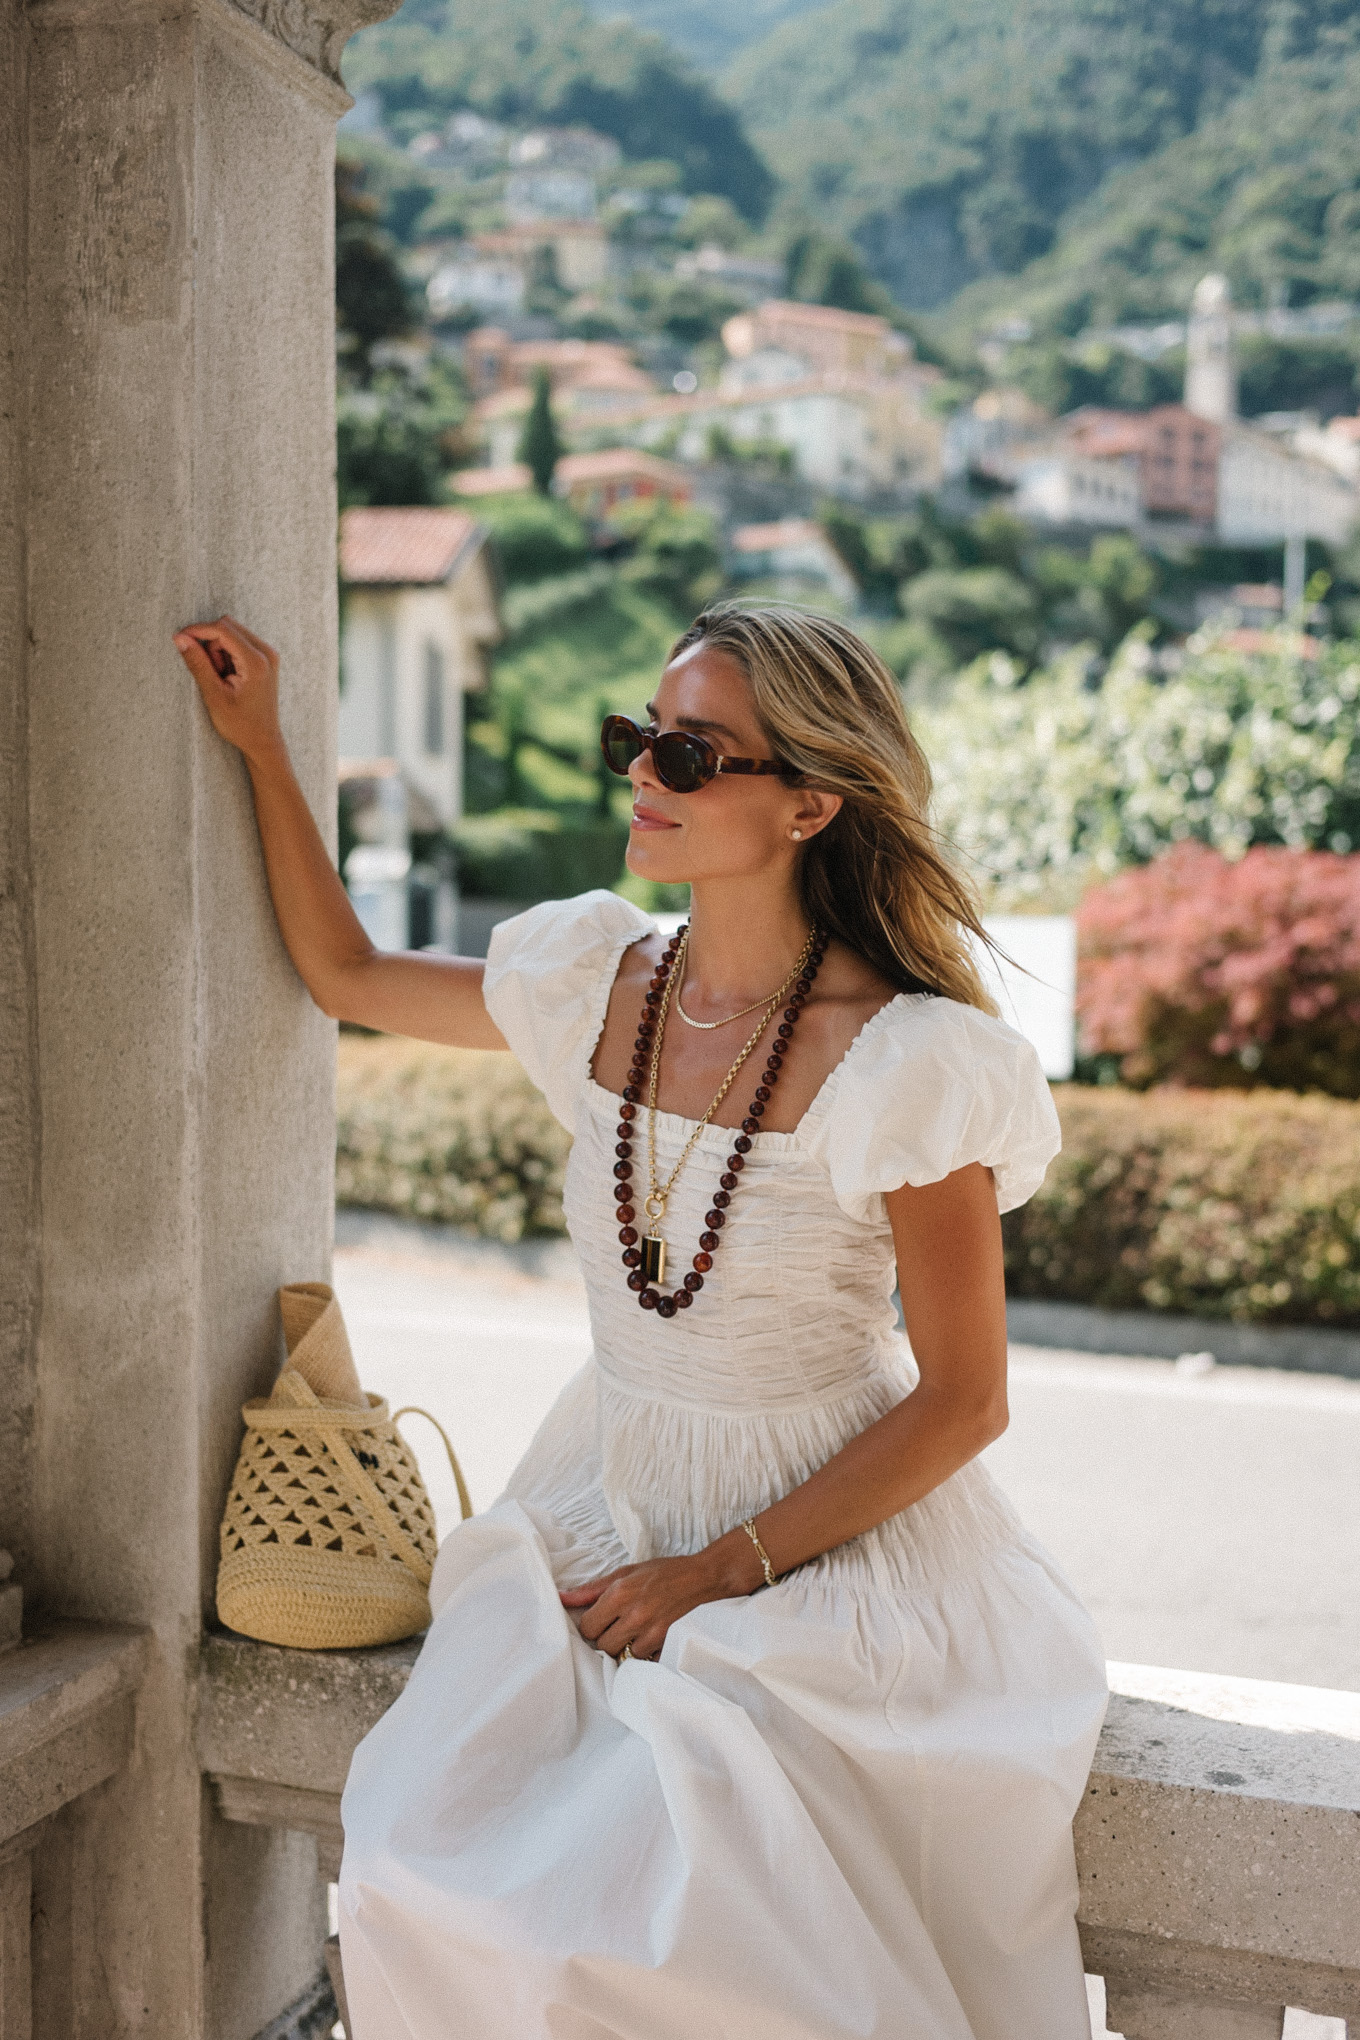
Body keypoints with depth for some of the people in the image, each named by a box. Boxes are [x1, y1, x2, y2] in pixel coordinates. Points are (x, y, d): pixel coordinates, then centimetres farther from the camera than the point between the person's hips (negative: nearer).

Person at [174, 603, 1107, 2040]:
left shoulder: (905, 1064, -17)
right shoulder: (594, 986, -1)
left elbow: (962, 1399, -11)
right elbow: (344, 973, 16)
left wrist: (724, 1572, -14)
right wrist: (260, 741, 9)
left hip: (826, 1543, -4)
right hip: (603, 1513, 5)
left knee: (639, 1889, -25)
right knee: (427, 1866, -17)